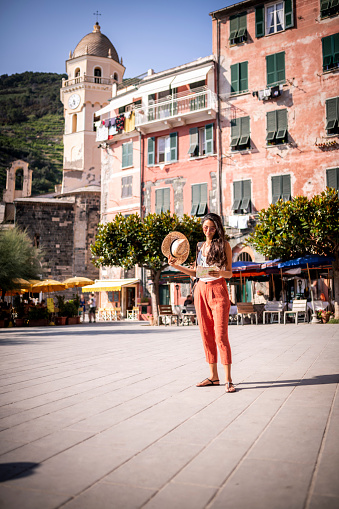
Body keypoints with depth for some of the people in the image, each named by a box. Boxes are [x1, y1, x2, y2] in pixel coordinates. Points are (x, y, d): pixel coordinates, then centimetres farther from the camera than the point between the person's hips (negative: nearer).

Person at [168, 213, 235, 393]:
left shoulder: (224, 245, 1)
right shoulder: (200, 246, 15)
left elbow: (229, 273, -1)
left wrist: (219, 272, -22)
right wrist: (176, 266, 10)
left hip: (218, 290, -5)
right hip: (201, 290, 5)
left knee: (221, 335, -11)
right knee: (206, 335, 6)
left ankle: (228, 380, -6)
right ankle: (213, 376, 15)